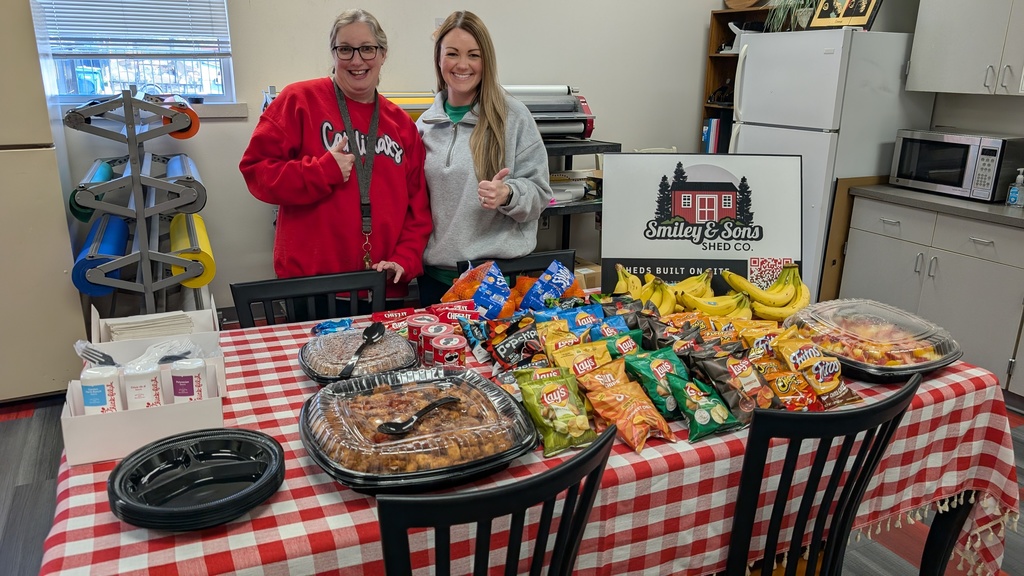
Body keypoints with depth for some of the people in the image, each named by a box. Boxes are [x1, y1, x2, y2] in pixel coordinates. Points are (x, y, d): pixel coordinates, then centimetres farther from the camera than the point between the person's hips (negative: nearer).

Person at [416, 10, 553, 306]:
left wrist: (508, 195, -24)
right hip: (436, 273, 4)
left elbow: (539, 192, -4)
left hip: (500, 270, -4)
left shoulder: (513, 115, -5)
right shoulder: (426, 123, 7)